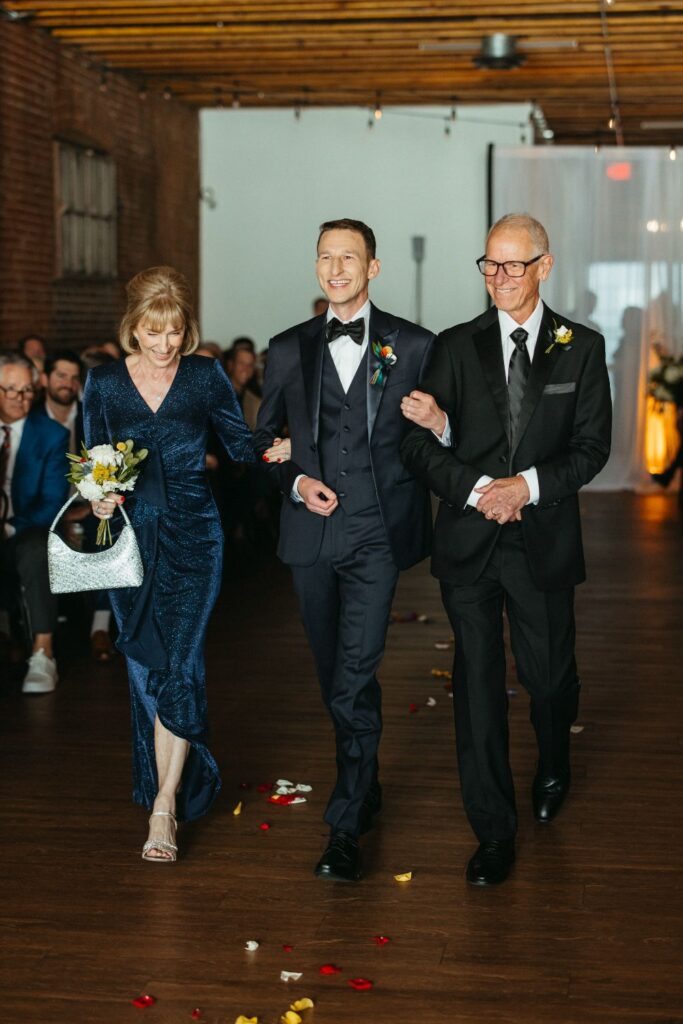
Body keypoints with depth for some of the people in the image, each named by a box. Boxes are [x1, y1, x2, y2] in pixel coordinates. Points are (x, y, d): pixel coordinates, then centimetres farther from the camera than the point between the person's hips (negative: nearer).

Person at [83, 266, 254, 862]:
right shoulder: (104, 383, 4)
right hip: (132, 538, 2)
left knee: (181, 663, -11)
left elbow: (242, 444, 7)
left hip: (193, 534, -2)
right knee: (147, 668, 7)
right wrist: (98, 499, -13)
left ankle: (164, 802, -5)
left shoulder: (206, 377, 1)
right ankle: (173, 793, 22)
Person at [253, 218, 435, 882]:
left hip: (377, 533, -4)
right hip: (311, 532, 4)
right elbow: (264, 438, 14)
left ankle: (345, 829, -7)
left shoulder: (413, 346, 3)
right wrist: (296, 481, -2)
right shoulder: (288, 350, 10)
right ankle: (366, 789, 34)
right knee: (335, 678, 14)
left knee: (354, 681, -12)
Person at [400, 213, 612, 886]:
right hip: (469, 544, 0)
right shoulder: (455, 348, 4)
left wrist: (529, 484, -16)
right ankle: (494, 831, 10)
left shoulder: (582, 348, 4)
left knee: (548, 674, 10)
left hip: (543, 543, 0)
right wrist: (477, 490, -15)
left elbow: (591, 447, -1)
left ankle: (553, 768, 43)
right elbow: (419, 446, 0)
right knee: (477, 681, 1)